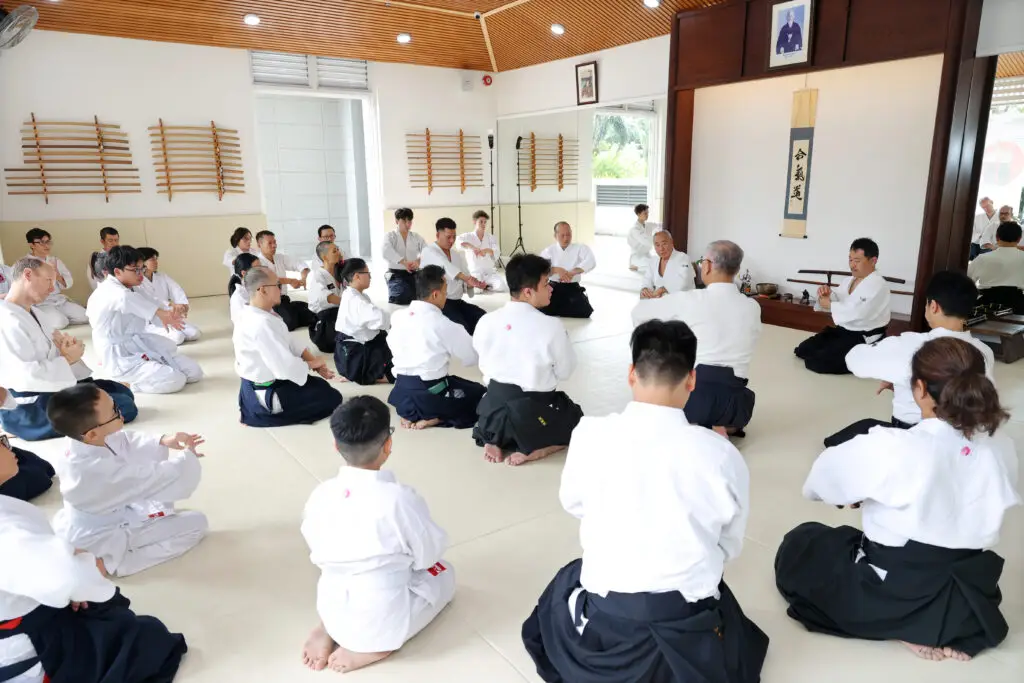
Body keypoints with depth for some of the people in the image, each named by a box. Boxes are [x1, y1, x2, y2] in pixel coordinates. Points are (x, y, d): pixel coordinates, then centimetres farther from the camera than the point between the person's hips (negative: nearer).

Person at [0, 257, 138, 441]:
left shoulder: (28, 311, 12)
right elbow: (26, 376, -30)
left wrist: (65, 343, -3)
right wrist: (67, 359, -17)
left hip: (50, 387, 11)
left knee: (123, 392, 14)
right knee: (125, 407, -16)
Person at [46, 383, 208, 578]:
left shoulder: (86, 442, -17)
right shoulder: (102, 470, -42)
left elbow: (127, 442, 1)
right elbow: (155, 478, -30)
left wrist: (162, 441, -14)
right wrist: (187, 456, -12)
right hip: (97, 537, -8)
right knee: (197, 523, -8)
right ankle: (112, 562, -7)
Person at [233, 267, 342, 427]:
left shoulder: (257, 313, 0)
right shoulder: (261, 324, -32)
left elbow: (290, 342, 7)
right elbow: (286, 367, -33)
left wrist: (314, 361, -4)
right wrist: (311, 364, -14)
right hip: (266, 394, -10)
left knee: (321, 386, 23)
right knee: (332, 397, 0)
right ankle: (264, 416, 3)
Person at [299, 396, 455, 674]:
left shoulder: (320, 494, -11)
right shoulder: (400, 498, -26)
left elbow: (318, 554, 4)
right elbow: (429, 554, -11)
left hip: (332, 612, 6)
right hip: (384, 620, -5)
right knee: (443, 571, 18)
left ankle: (327, 630, 12)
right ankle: (375, 646, 1)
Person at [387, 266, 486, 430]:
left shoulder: (397, 317, -1)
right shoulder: (442, 324, -17)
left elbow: (395, 351, 10)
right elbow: (473, 357, -6)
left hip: (401, 392, 6)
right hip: (431, 394, -6)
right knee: (481, 394, 12)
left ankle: (413, 414, 8)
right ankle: (433, 418, -3)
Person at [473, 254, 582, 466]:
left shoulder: (486, 322, -7)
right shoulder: (552, 326, -19)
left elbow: (485, 367, 5)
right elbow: (565, 371, -5)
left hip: (495, 407, 4)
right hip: (536, 412, -4)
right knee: (576, 419, 26)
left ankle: (495, 441, 9)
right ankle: (533, 450, 0)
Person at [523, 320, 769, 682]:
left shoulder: (590, 435, -16)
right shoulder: (720, 454, -16)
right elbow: (729, 544, 0)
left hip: (604, 617, 0)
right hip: (689, 622, 1)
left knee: (562, 593, 35)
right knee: (741, 641, 36)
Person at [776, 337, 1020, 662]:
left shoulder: (891, 447, -27)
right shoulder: (1001, 446, -9)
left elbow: (823, 476, -10)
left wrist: (861, 492, 15)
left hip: (893, 597, -6)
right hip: (969, 598, 6)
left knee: (798, 546, 16)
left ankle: (904, 627, 4)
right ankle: (950, 626, 13)